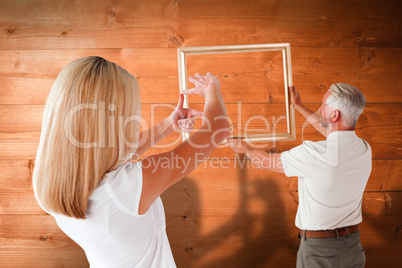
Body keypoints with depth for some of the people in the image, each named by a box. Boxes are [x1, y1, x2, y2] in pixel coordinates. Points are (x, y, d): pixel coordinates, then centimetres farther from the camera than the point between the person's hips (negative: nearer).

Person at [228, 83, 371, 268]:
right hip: (353, 247, 6)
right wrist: (299, 107, 29)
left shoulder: (314, 152, -23)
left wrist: (245, 149, 15)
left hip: (319, 249, -6)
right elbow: (337, 136, 19)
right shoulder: (364, 149, -3)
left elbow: (268, 162, -6)